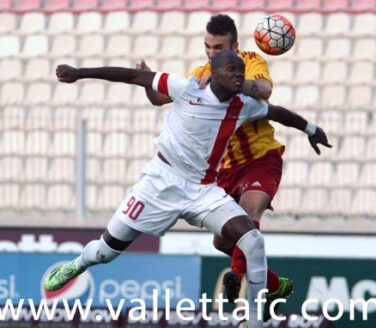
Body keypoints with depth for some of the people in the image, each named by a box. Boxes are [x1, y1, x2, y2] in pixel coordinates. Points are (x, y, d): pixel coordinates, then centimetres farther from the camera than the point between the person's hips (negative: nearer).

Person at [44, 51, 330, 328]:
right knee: (107, 249, 5)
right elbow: (135, 76, -9)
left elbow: (277, 112, 18)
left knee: (253, 242, -18)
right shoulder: (188, 89, -13)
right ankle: (76, 266, 43)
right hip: (162, 183, -3)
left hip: (205, 192, 3)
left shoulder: (243, 107, -2)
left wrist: (310, 129, 35)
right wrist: (80, 73, -9)